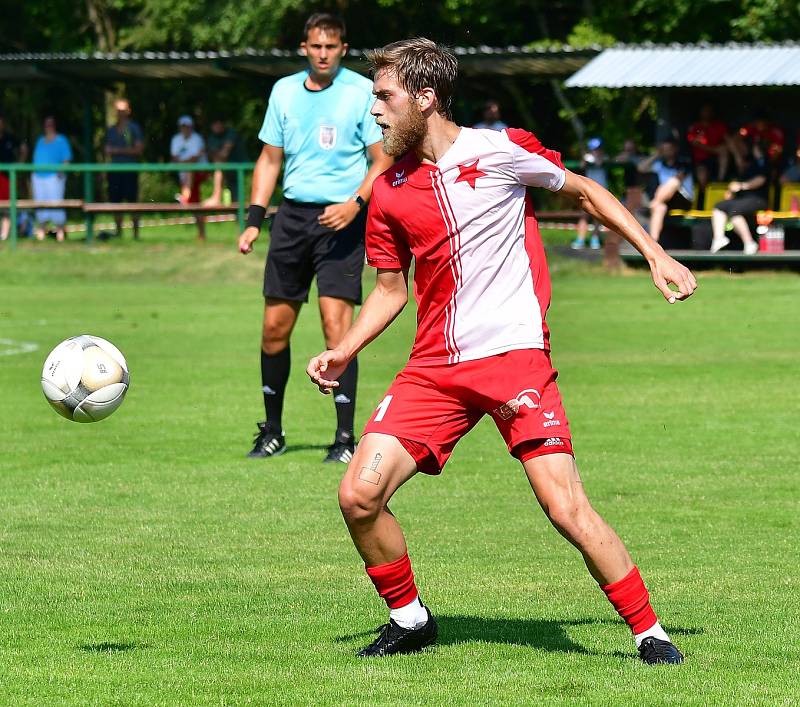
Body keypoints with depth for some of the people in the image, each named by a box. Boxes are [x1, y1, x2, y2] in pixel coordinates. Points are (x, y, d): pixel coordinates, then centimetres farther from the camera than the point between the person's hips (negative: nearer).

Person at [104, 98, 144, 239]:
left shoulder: (134, 128, 1)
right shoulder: (111, 129, 17)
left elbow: (139, 149, -6)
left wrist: (119, 151, -10)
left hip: (130, 168, -5)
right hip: (114, 168, 5)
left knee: (132, 201, -7)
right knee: (115, 201, 2)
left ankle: (136, 232, -6)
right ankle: (118, 231, 8)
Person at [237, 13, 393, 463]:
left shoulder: (362, 92, -4)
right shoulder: (284, 92, 9)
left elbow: (383, 160, -3)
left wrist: (356, 203, -19)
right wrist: (254, 220, 9)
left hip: (341, 219, -5)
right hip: (293, 214, 5)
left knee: (335, 322, -14)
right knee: (275, 326, 5)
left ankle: (346, 438, -8)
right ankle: (273, 432, 20)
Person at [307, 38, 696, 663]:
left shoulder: (500, 151, -4)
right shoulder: (389, 190, 9)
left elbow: (584, 191, 11)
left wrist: (655, 254, 5)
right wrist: (344, 353, 7)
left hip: (514, 354, -5)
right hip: (434, 368, 5)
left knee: (566, 506, -15)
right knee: (360, 494, -8)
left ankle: (650, 634, -2)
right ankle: (409, 619, 14)